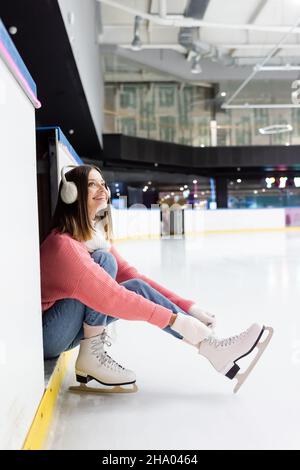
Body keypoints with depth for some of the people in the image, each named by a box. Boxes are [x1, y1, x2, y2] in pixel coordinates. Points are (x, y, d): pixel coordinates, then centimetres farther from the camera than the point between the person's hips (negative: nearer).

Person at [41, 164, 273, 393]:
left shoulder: (99, 235, 3)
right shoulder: (63, 243, -25)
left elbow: (131, 275, -1)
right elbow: (109, 296, -32)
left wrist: (187, 307, -9)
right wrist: (175, 320, -30)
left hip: (72, 327, 7)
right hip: (47, 335, -7)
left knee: (137, 288, -9)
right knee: (104, 260, -21)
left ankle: (209, 345, -10)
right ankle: (91, 357, -18)